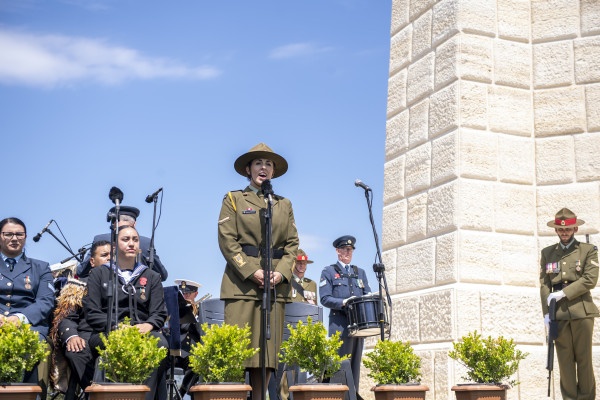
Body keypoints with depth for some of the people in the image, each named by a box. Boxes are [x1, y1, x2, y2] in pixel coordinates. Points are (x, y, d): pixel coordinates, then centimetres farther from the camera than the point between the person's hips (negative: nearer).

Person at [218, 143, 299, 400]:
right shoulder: (233, 200, 8)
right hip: (242, 282, -3)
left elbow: (292, 243, 12)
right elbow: (227, 240, -2)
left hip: (276, 284, 3)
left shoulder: (284, 204, 18)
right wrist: (252, 271, -12)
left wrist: (281, 272, -6)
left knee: (268, 345, 0)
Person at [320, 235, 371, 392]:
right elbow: (325, 299, -3)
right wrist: (343, 302, -18)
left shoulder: (360, 272, 23)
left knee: (355, 363, 5)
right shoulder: (328, 272, 7)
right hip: (340, 324, -5)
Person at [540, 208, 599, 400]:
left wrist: (562, 293, -12)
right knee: (565, 359, 2)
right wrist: (546, 312, -1)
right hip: (559, 314, 2)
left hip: (582, 312, -2)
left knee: (584, 358, 1)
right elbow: (544, 284, 9)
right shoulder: (547, 253, 14)